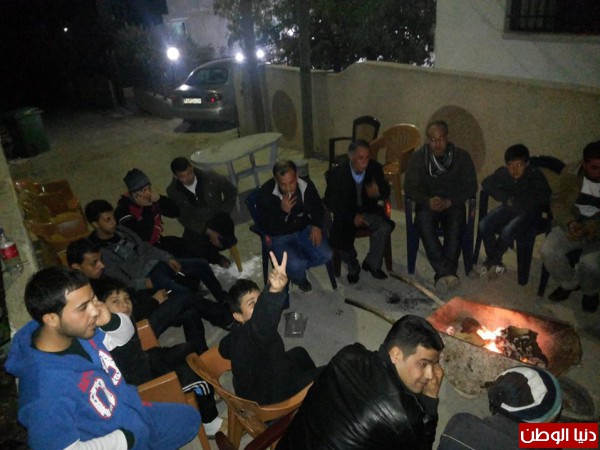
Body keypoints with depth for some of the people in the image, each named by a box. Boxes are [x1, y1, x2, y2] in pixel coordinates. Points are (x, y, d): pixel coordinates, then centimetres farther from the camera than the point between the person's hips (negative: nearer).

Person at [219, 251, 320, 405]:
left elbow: (224, 349, 8)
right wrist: (274, 291, -84)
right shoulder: (248, 334, -42)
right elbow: (262, 323, -67)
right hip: (267, 397, -8)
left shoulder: (238, 331, -13)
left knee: (299, 353, 27)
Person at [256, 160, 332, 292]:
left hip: (304, 229, 4)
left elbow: (318, 209, 6)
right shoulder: (266, 193, -24)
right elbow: (265, 227, -21)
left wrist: (317, 226, -12)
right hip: (280, 236, -4)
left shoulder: (307, 185, -14)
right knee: (295, 265, -26)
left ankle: (298, 267, 14)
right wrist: (282, 211, -35)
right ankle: (299, 279, 13)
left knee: (326, 255, -14)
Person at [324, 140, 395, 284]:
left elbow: (386, 193, -2)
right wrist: (352, 216, -22)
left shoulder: (375, 168, -11)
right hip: (346, 213, -2)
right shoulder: (336, 173, -17)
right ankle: (353, 268, 6)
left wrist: (378, 191, -29)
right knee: (341, 239, -27)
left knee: (385, 227, -26)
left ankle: (372, 263, -2)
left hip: (369, 210, 2)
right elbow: (330, 202, -9)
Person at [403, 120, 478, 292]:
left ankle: (443, 274, -32)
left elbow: (471, 186, -3)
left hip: (453, 204, 0)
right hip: (427, 203, 0)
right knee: (425, 226, -33)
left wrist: (449, 202, -19)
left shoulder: (461, 156, -2)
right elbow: (409, 187, -3)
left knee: (455, 228, -33)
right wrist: (427, 201, -22)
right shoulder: (418, 157, -2)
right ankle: (448, 273, -37)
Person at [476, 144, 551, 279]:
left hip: (528, 212, -4)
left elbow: (545, 197, -21)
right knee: (484, 225, -20)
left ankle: (490, 262, -3)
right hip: (508, 208, 4)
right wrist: (507, 199, -10)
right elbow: (486, 184, 2)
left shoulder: (536, 175, -15)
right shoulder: (503, 172, -5)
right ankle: (496, 264, -1)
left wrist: (516, 201, -19)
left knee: (508, 231, -31)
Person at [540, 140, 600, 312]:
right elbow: (558, 202, -3)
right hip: (572, 224, 3)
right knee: (547, 251, -21)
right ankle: (569, 283, 10)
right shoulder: (570, 172, -6)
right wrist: (570, 222, -21)